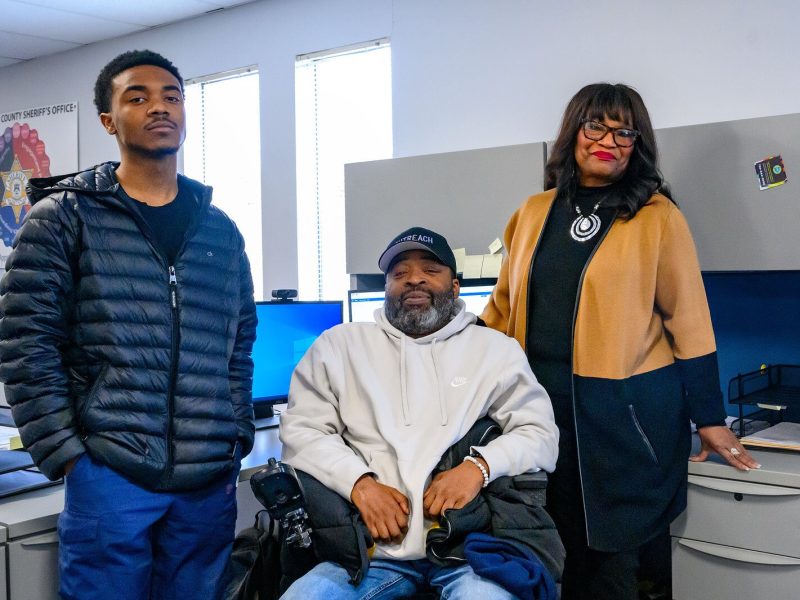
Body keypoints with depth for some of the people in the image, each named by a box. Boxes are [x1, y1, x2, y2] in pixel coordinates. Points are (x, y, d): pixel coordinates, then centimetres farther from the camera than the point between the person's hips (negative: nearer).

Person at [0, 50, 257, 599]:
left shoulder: (220, 230, 11)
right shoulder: (64, 218, -1)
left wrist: (238, 440, 9)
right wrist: (66, 454, -9)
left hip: (210, 481, 4)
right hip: (109, 475, -3)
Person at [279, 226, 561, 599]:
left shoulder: (496, 349, 14)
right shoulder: (340, 344, 14)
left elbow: (540, 433, 7)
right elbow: (301, 430, 8)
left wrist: (479, 465, -13)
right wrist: (359, 483, -10)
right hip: (370, 544, 2)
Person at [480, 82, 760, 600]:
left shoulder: (657, 217, -3)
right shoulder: (534, 213, 8)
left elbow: (688, 319, -2)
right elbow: (504, 307, 14)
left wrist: (709, 418, 0)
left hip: (625, 411, -3)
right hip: (544, 402, 4)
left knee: (611, 555, 7)